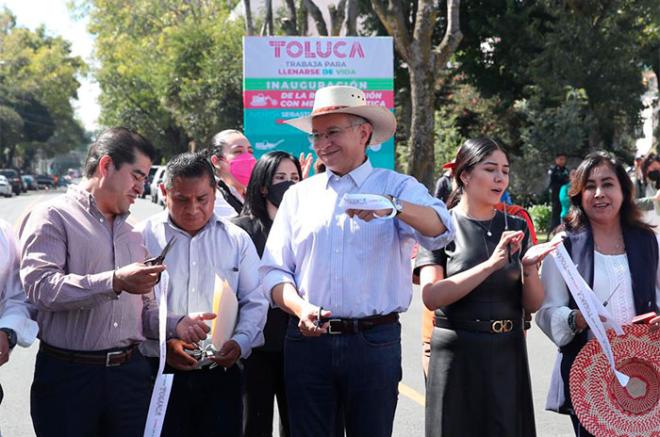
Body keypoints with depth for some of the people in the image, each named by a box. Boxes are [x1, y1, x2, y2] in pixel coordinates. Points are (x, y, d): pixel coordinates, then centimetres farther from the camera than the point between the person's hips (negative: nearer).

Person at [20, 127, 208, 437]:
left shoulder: (132, 233, 19)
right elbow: (39, 285, -18)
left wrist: (176, 325, 1)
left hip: (130, 372, 6)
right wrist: (114, 282, -26)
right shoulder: (53, 217, -2)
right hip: (68, 376, -5)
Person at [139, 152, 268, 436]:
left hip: (221, 373, 2)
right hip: (160, 372, -2)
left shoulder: (237, 240, 9)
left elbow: (255, 302, 9)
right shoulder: (144, 237, 1)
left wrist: (240, 342, -8)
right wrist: (162, 343, -14)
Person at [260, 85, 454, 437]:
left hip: (375, 341, -2)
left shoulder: (398, 188, 3)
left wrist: (392, 207, -36)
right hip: (308, 341, 2)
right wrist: (300, 308, -12)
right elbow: (274, 270, 9)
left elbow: (440, 230, -16)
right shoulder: (299, 196, 12)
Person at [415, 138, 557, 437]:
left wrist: (528, 268, -15)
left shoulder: (516, 227, 8)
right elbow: (431, 297, -17)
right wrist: (491, 264, -23)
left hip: (508, 355, 4)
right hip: (457, 356, -3)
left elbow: (533, 304, 5)